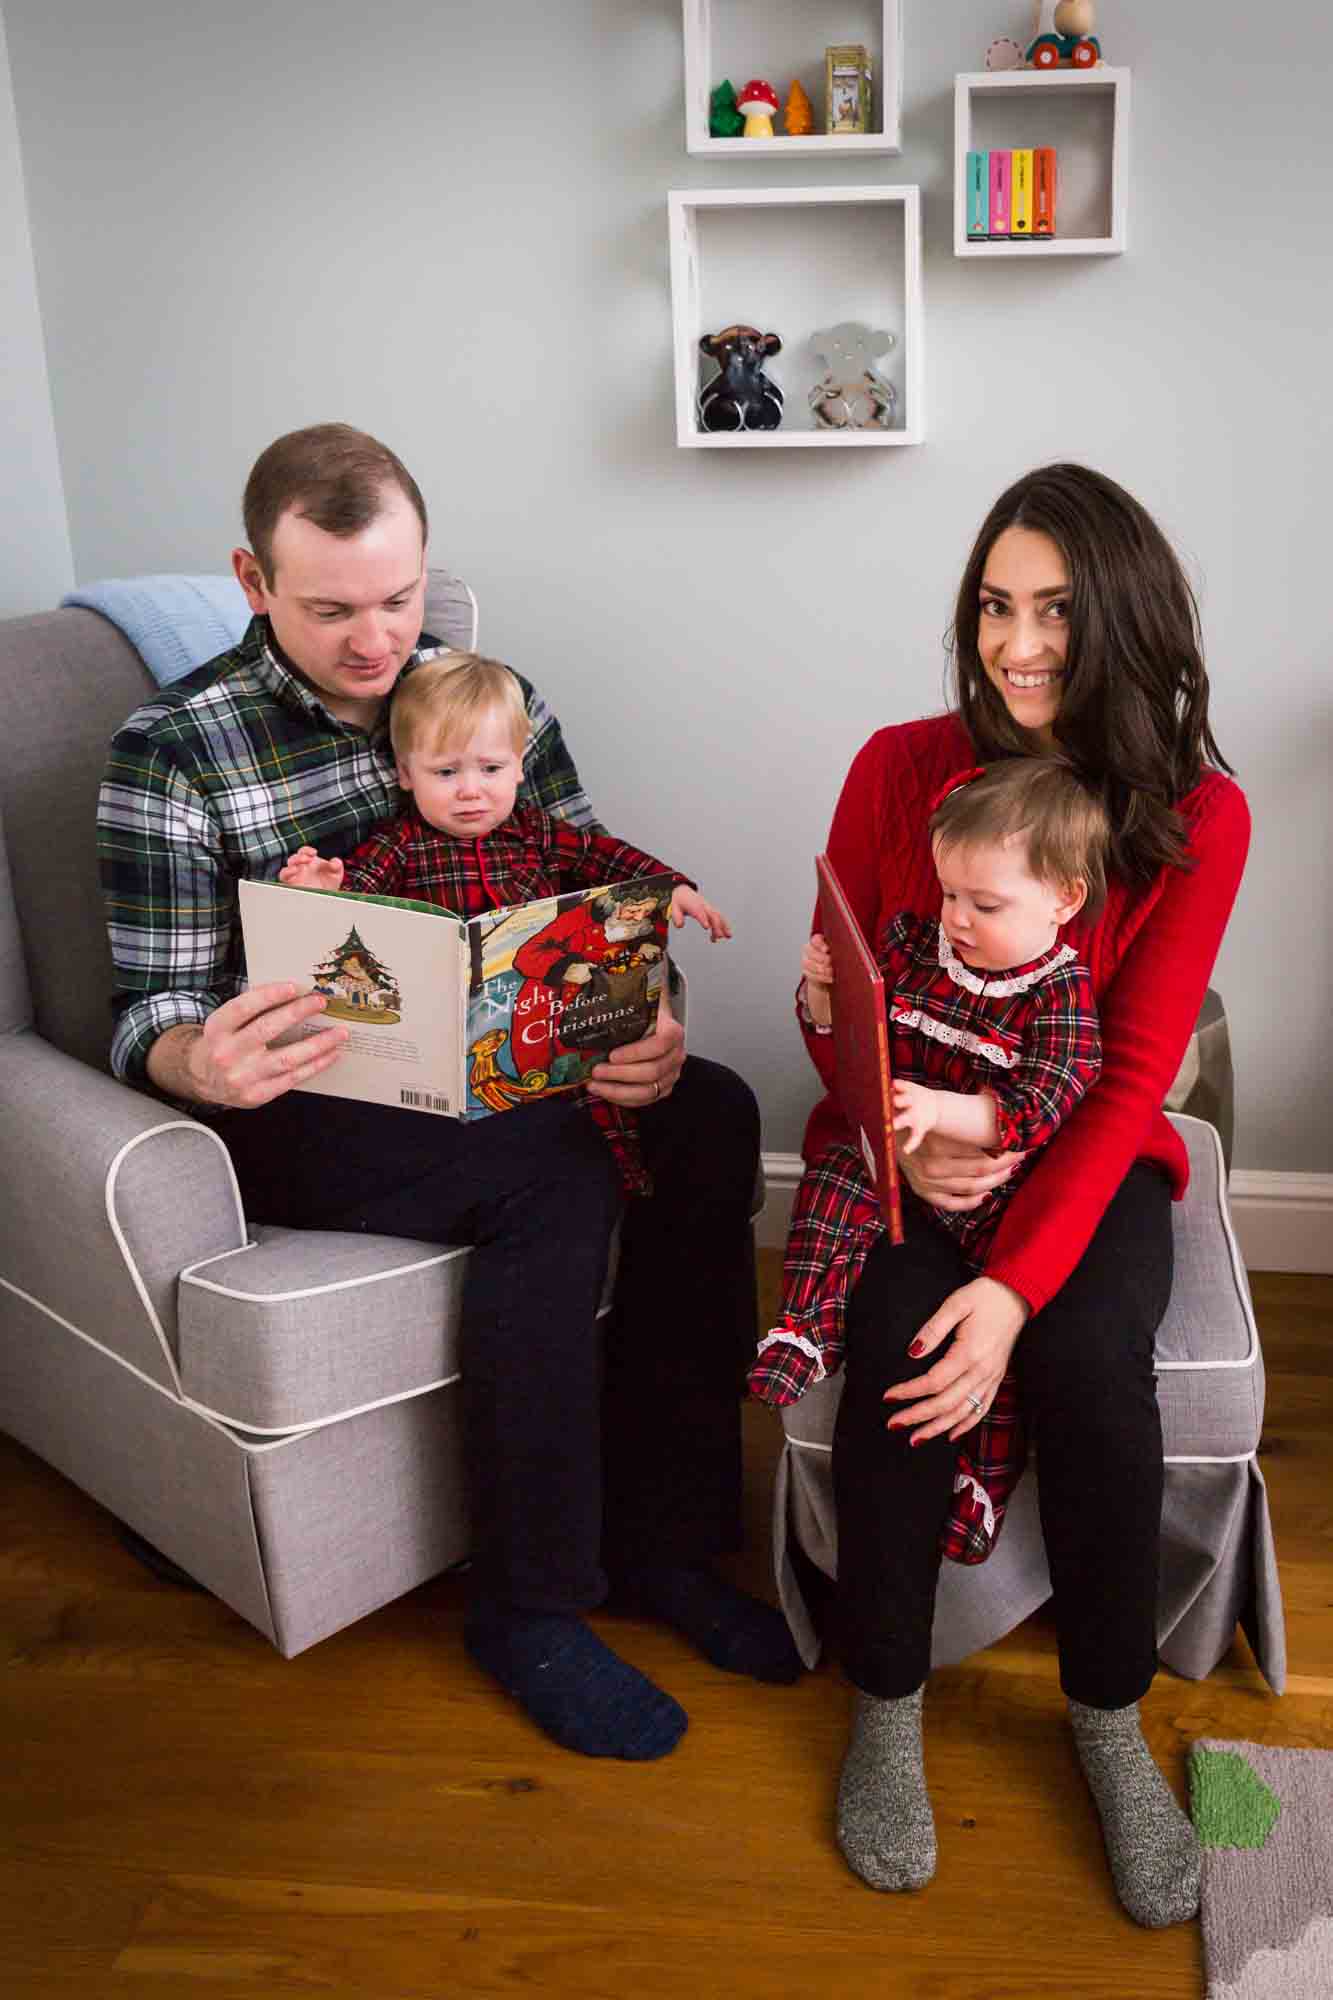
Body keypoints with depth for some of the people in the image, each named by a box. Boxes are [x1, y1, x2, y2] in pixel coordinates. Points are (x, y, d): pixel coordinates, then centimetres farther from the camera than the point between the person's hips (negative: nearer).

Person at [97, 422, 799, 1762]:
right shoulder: (171, 752, -7)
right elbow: (147, 1019, -10)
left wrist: (652, 1035, -18)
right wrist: (202, 1062, -36)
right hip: (304, 1109, -4)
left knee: (713, 1117, -22)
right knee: (556, 1183, -31)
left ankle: (664, 1538, -9)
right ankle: (529, 1611, -13)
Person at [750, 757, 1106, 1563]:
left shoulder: (1062, 993, -12)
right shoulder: (913, 943, 3)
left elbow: (1038, 1110, -24)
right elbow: (840, 1033, 14)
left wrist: (944, 1111, -39)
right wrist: (821, 991, -9)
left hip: (1002, 1183, -4)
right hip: (896, 1157, 4)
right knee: (834, 1176, -23)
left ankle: (982, 1477, -6)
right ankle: (808, 1330, -15)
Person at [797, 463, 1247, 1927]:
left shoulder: (1198, 815, -9)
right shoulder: (900, 766, -6)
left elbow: (1130, 1075, -14)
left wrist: (1016, 1283, -26)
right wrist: (899, 1137, -19)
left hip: (1085, 1155, 0)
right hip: (902, 1148, 1)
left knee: (1093, 1367, -29)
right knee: (899, 1352, -28)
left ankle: (1109, 1717, -2)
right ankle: (886, 1703, -3)